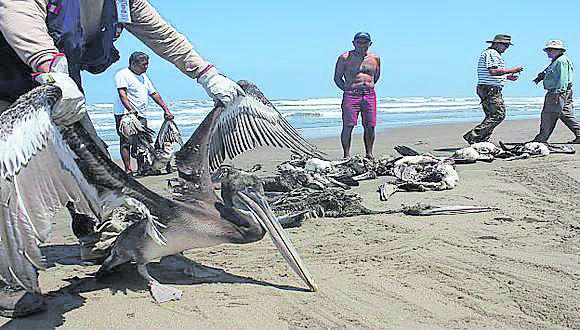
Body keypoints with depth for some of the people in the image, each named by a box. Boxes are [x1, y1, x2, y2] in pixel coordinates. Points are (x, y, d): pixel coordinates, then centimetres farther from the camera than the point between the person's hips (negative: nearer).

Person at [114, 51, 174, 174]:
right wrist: (130, 109, -32)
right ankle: (128, 170, -11)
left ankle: (141, 168, 5)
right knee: (126, 142, -9)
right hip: (126, 114, -7)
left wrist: (166, 109, 17)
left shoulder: (144, 76, 22)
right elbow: (122, 94, -18)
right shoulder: (123, 74, -5)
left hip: (141, 116, 7)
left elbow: (154, 94, 24)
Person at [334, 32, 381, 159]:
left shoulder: (375, 59, 12)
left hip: (370, 95, 3)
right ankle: (346, 155, -2)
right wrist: (347, 89, -3)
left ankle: (369, 154, 13)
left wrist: (369, 86, 15)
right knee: (348, 126, -8)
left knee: (370, 126, 3)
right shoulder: (345, 58, 1)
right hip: (351, 96, -3)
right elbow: (337, 77, 5)